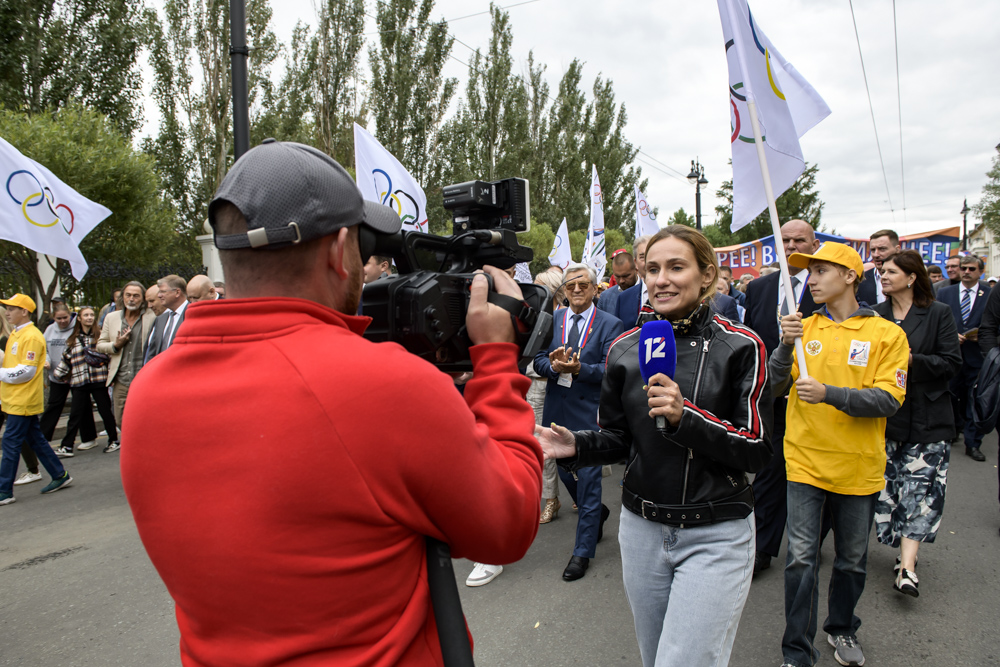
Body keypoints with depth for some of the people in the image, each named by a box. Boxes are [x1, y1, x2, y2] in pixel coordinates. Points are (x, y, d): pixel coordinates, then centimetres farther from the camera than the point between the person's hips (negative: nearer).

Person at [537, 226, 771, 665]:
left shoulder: (740, 347, -9)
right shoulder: (624, 349, 0)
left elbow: (756, 449, -11)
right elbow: (617, 439, 8)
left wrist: (685, 417, -25)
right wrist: (576, 446, -13)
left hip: (715, 535, -4)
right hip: (641, 529, 4)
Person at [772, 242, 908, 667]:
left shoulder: (887, 334, -3)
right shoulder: (804, 328, 3)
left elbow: (889, 400, -12)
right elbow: (774, 387, -3)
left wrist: (828, 393, -25)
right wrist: (786, 346, -20)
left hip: (858, 467, 0)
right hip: (806, 460, 0)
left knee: (852, 560, 17)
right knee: (801, 558, -2)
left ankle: (842, 629, 41)